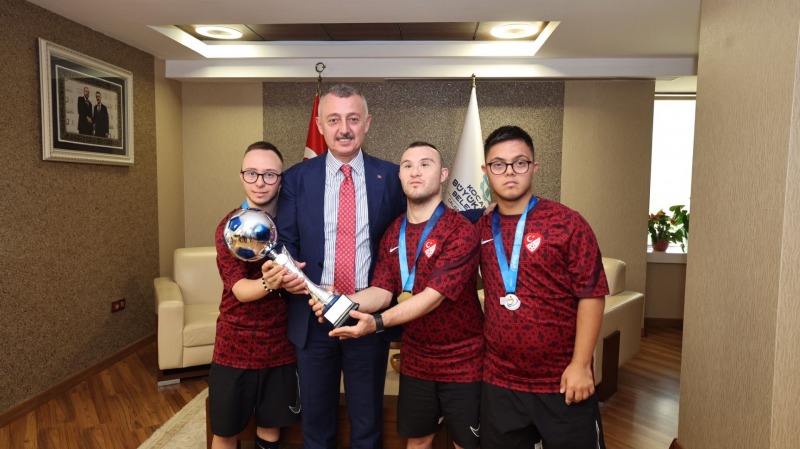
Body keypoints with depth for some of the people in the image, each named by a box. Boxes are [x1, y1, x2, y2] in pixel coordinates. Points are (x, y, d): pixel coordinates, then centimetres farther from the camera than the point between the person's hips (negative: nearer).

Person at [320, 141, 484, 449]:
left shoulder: (461, 231, -18)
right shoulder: (393, 234, 3)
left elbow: (434, 295, -25)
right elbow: (383, 291, -3)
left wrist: (378, 322, -36)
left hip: (463, 361, -5)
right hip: (416, 361, 5)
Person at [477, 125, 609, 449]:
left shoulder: (567, 223, -10)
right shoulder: (480, 229, 2)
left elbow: (591, 294, -10)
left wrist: (580, 364, -13)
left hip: (562, 382, -3)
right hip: (499, 381, 4)